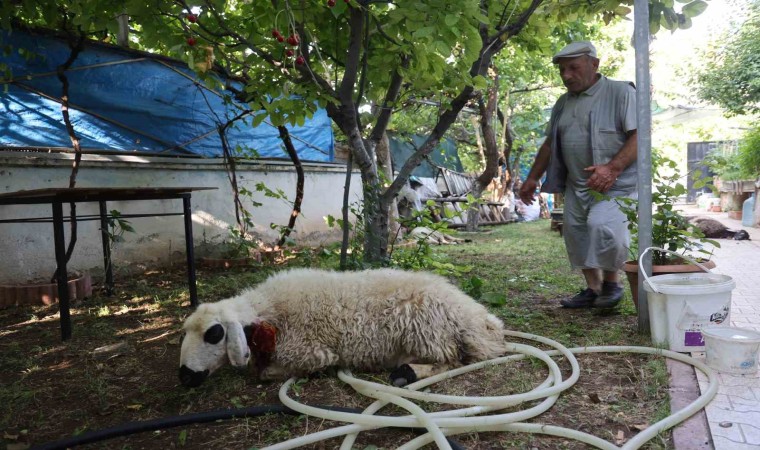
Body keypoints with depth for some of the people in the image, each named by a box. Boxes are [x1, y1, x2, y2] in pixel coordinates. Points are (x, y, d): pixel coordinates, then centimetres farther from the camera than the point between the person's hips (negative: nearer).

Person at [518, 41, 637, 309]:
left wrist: (612, 168, -26)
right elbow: (550, 143, 23)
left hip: (615, 183, -7)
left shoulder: (620, 92, -4)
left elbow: (640, 135, -13)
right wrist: (532, 178, 18)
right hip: (577, 184, 7)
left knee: (603, 224, -26)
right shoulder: (564, 102, 16)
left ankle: (612, 282, -3)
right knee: (575, 232, 4)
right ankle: (593, 289, 19)